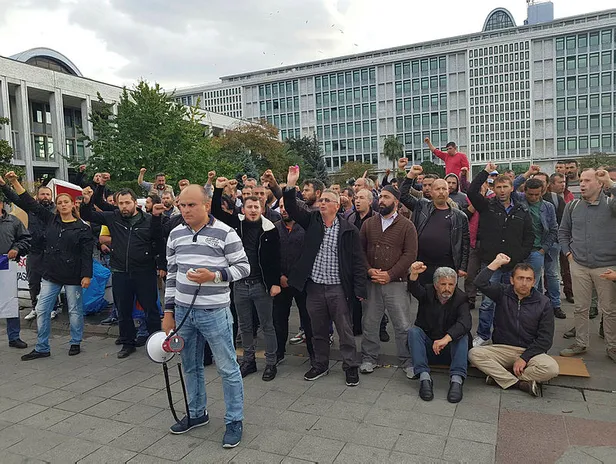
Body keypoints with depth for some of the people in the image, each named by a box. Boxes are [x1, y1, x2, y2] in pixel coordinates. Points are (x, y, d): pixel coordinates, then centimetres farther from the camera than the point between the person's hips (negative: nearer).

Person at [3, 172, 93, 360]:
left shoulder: (82, 228, -7)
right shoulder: (50, 220, 6)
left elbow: (87, 254, -10)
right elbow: (30, 203, 7)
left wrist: (86, 275, -16)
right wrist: (15, 182, 1)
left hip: (73, 276, -4)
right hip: (51, 275, 5)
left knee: (75, 311, 7)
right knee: (42, 310, 6)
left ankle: (75, 343, 24)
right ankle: (42, 348, 17)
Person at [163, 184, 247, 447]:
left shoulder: (225, 233, -11)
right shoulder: (175, 234, 5)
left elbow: (243, 267, -8)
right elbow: (171, 274, 11)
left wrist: (214, 275, -22)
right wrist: (169, 310, 9)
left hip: (214, 313, -5)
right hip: (183, 311, 5)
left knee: (227, 368, 4)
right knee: (190, 366, 19)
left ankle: (234, 421, 21)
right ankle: (197, 413, 38)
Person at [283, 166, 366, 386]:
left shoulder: (348, 230, -5)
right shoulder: (312, 221, 4)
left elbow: (357, 261, -5)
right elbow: (292, 209, -7)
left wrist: (359, 290, -9)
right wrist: (290, 185, -22)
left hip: (338, 288, -3)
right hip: (314, 286, 3)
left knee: (345, 331, 7)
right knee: (318, 330, 16)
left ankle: (351, 366, 22)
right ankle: (320, 365, 32)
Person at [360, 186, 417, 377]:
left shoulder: (406, 226, 0)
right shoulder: (368, 224, 10)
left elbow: (410, 254, -7)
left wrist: (390, 274, -14)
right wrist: (369, 270, -8)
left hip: (396, 282, -3)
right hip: (371, 282, 3)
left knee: (403, 325, 2)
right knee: (369, 323, 11)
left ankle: (407, 361, 18)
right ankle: (369, 358, 26)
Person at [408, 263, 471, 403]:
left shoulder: (460, 298, -8)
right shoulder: (428, 292, -4)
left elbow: (465, 322, -27)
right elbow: (415, 289, -29)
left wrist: (446, 339, -44)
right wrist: (414, 275, -53)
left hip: (450, 347, 0)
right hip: (427, 346, 1)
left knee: (462, 336, -27)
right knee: (414, 331, -25)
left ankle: (457, 379, -38)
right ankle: (424, 377, -35)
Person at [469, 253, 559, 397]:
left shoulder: (543, 303, 0)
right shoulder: (503, 293, 3)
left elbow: (545, 339, -2)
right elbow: (480, 283, -16)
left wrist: (524, 358, -13)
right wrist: (497, 262, -9)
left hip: (530, 351, 0)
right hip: (501, 349, 0)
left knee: (551, 368, -31)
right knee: (474, 354, -27)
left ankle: (500, 377, -19)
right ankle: (520, 383, -23)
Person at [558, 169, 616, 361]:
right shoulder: (572, 206, 6)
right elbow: (563, 232, 15)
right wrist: (568, 252, 5)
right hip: (579, 266, 3)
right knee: (580, 308, 11)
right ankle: (581, 343, 25)